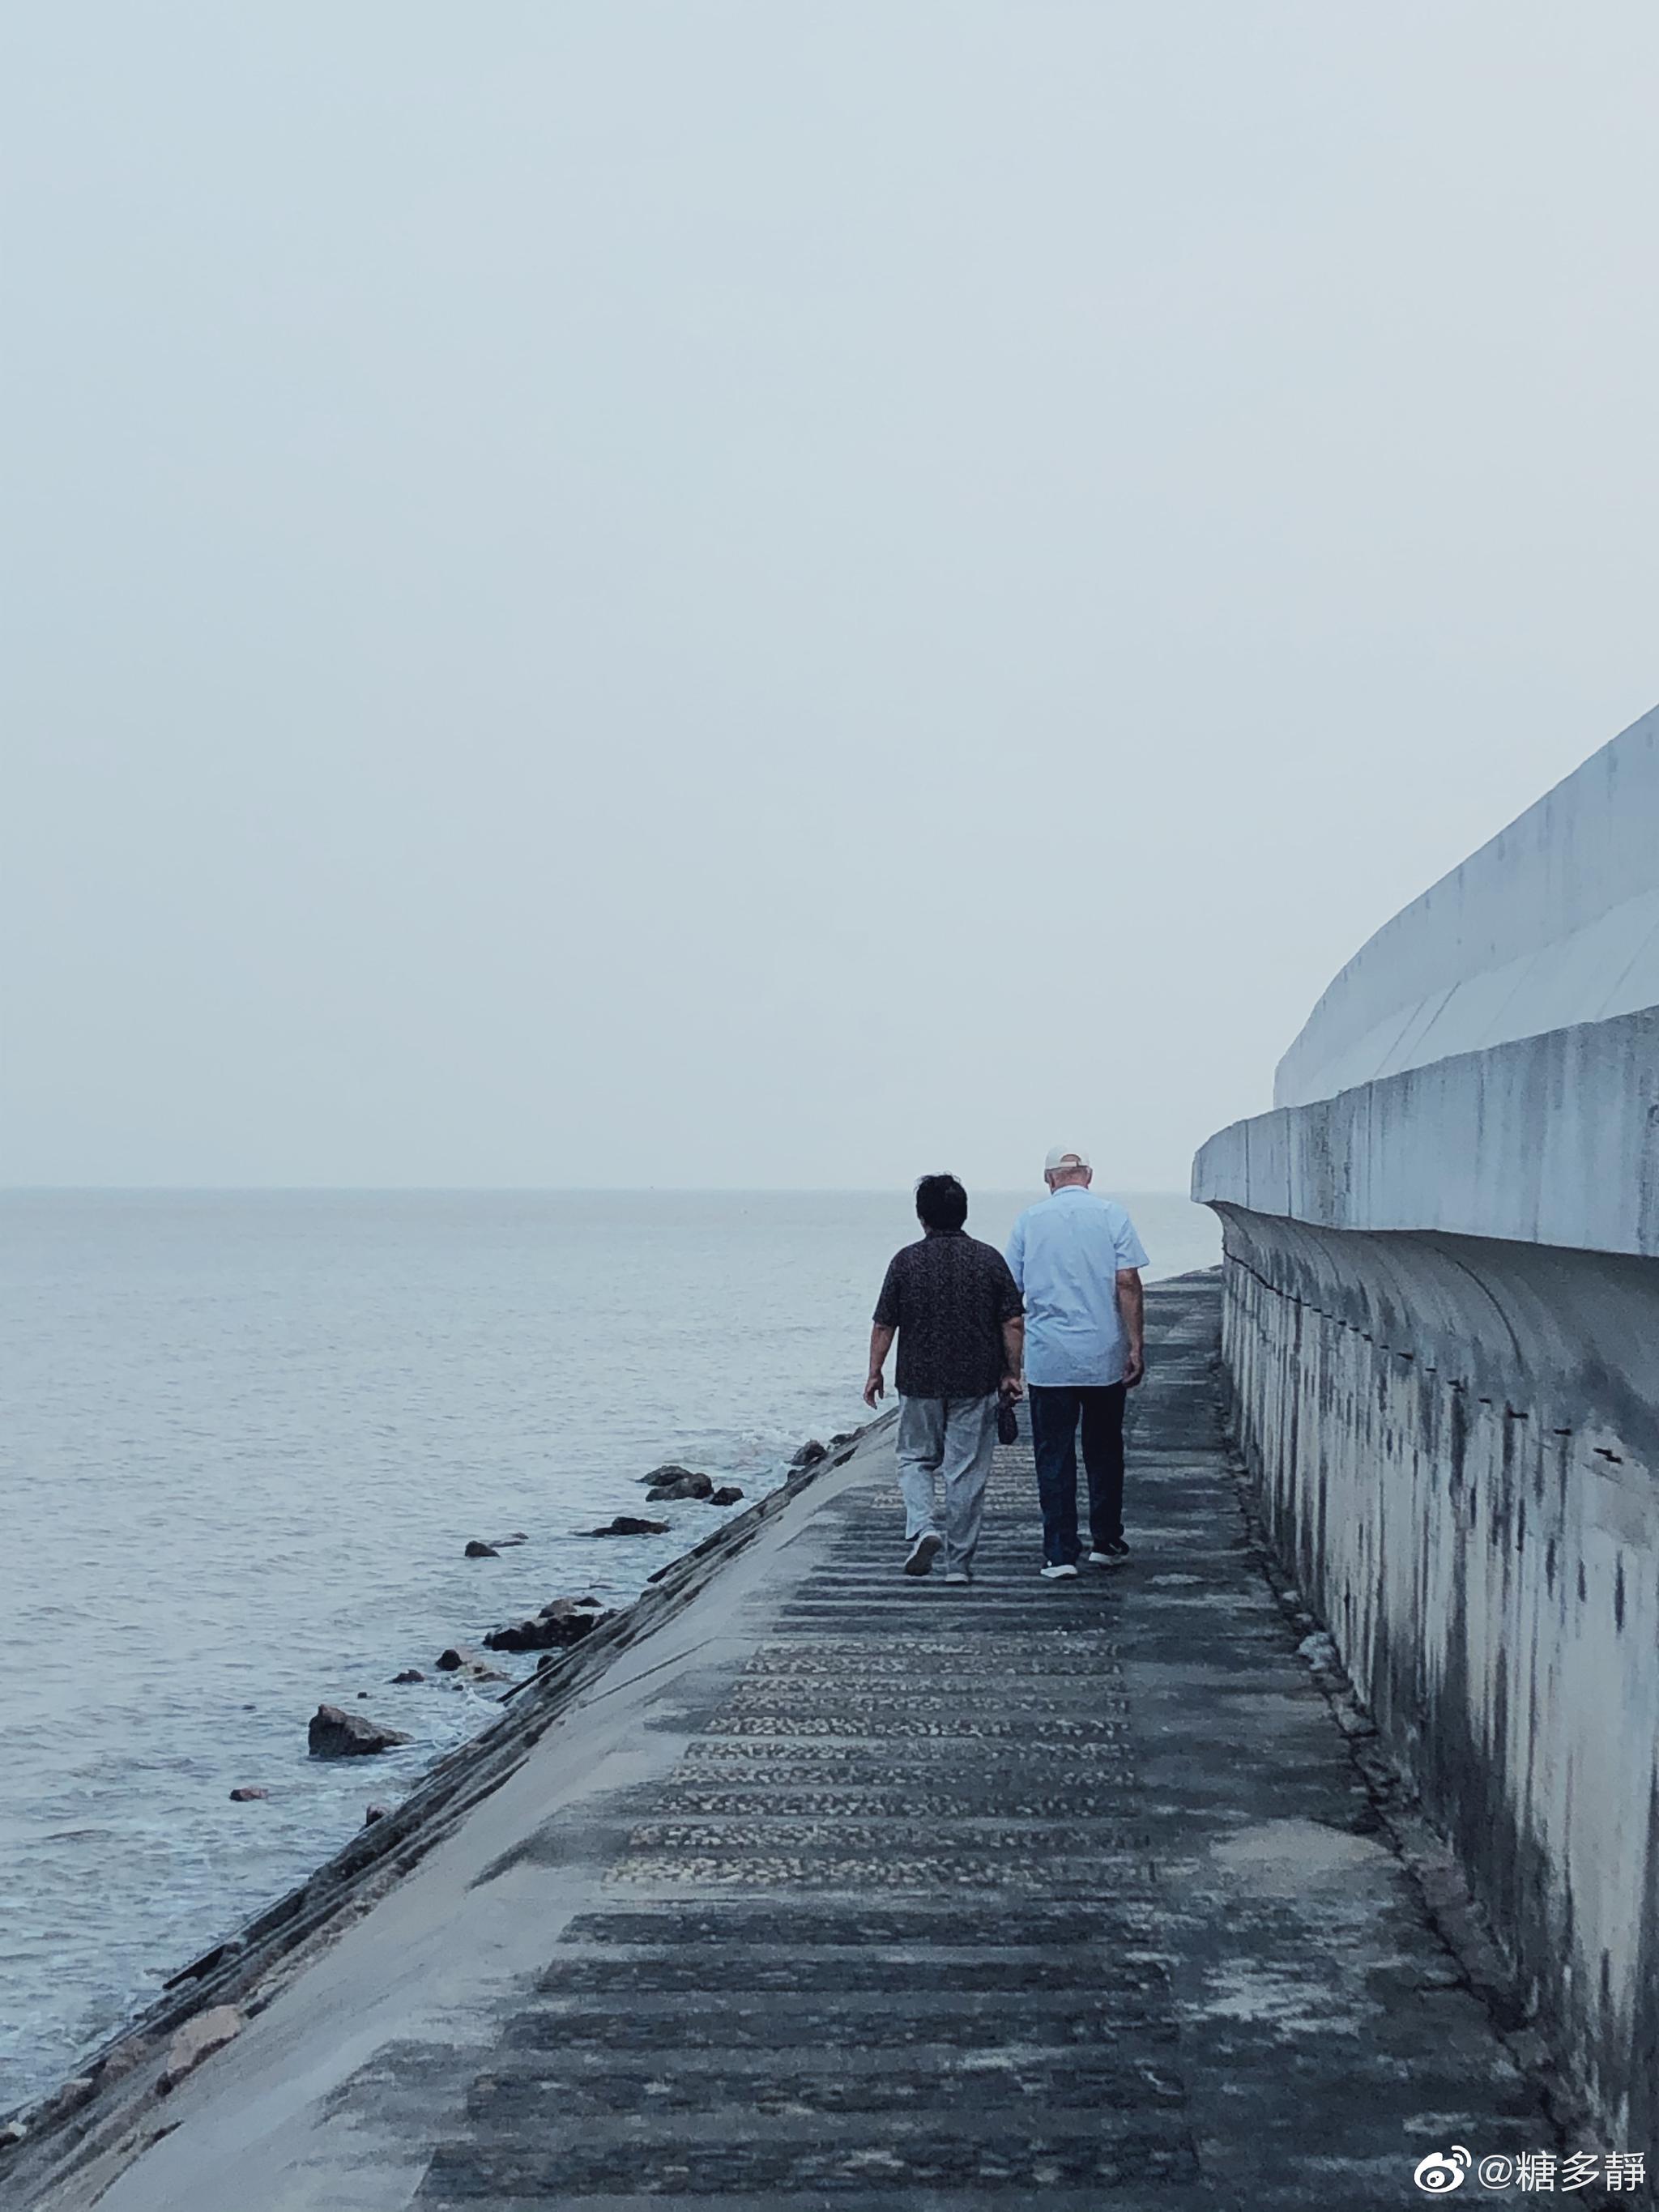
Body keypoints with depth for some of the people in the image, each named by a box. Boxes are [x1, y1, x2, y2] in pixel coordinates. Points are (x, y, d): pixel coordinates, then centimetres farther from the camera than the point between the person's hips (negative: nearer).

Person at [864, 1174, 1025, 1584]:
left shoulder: (907, 1261, -4)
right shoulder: (989, 1259, -1)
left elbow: (884, 1325, -1)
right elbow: (1013, 1324, -2)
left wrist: (875, 1373, 10)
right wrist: (1011, 1373, 7)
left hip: (919, 1381, 0)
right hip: (977, 1382, 0)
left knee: (916, 1459, 16)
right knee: (967, 1472, 6)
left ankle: (923, 1527, -8)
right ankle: (959, 1563, 8)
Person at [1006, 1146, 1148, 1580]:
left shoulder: (1029, 1220, 3)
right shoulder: (1111, 1216, -1)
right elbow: (1128, 1284, -8)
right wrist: (1137, 1347, -4)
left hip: (1048, 1360, 0)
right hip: (1104, 1357, 0)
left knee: (1054, 1458, 3)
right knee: (1104, 1453, 14)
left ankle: (1061, 1554, 0)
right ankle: (1106, 1543, 21)